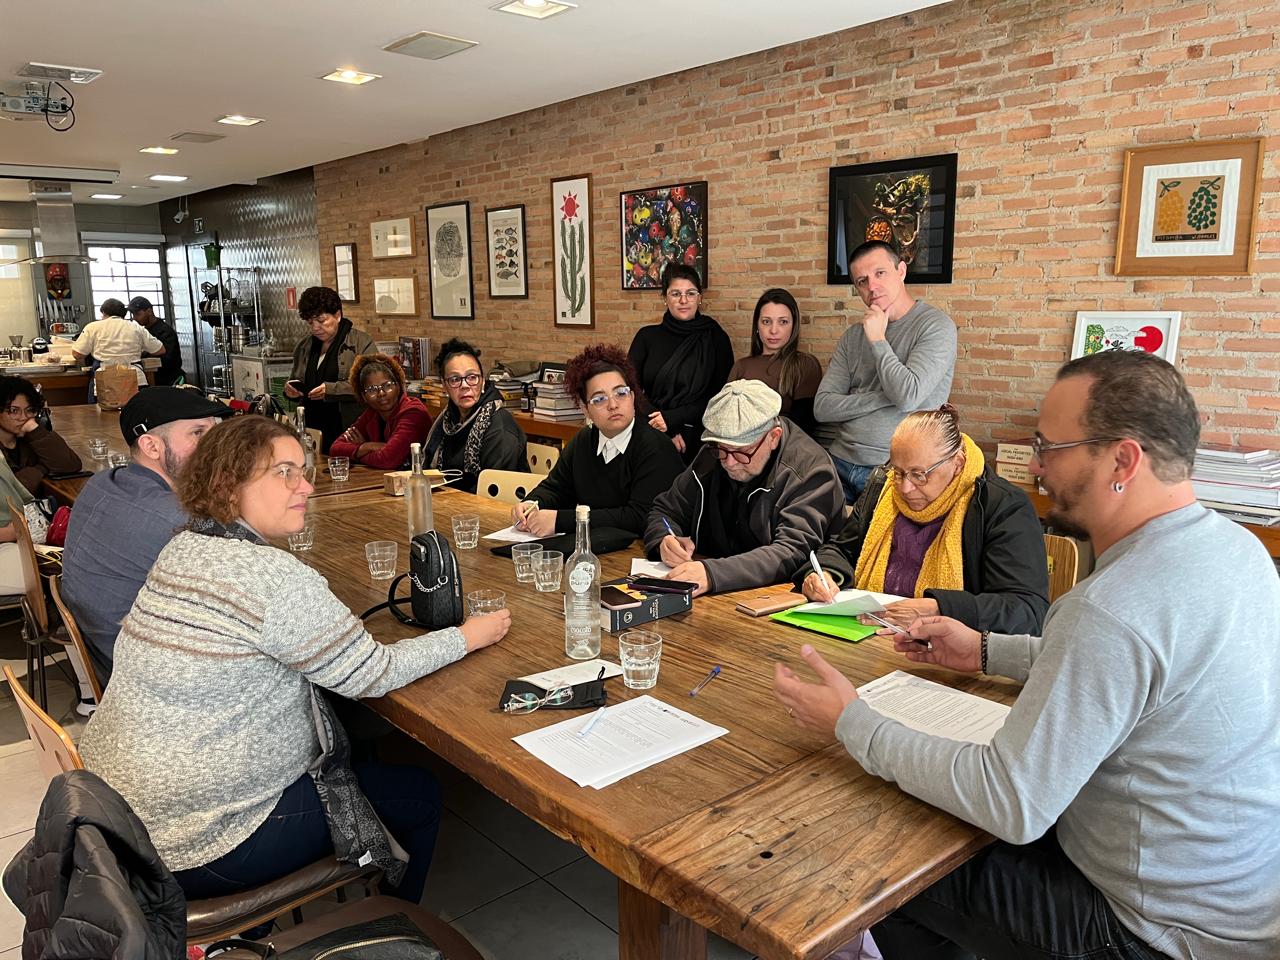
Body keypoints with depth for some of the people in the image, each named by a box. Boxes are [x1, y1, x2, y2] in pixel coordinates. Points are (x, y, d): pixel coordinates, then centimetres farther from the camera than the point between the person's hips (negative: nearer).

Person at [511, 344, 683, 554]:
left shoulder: (656, 448, -14)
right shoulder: (584, 441, 10)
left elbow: (640, 517, -22)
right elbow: (555, 487, 20)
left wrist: (560, 520, -24)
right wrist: (531, 504, -6)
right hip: (587, 545, 6)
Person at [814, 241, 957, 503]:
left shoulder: (936, 325, -6)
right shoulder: (853, 336, 10)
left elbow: (908, 397, -20)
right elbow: (822, 407, 2)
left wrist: (877, 341, -9)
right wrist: (882, 397, -11)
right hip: (840, 462, 4)